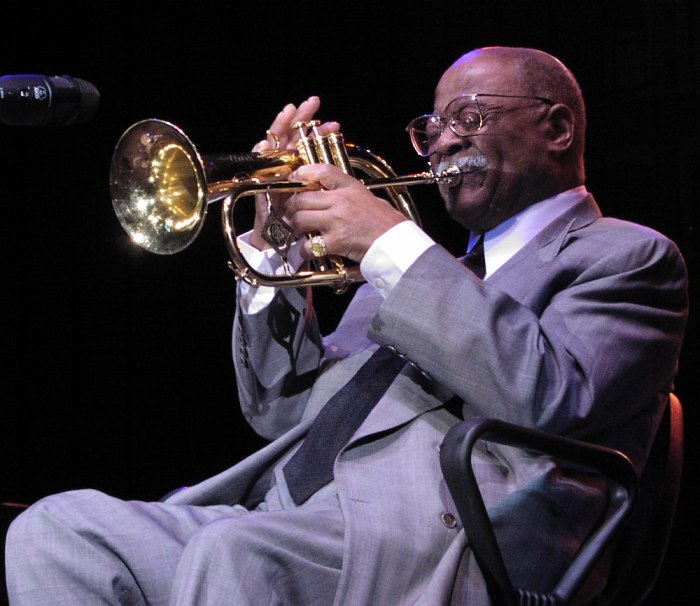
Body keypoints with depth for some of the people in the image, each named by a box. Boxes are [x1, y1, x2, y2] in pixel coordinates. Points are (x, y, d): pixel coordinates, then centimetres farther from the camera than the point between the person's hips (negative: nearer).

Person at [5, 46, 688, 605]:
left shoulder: (625, 256, 10)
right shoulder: (432, 268, 31)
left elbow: (552, 401, -12)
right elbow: (283, 410, 27)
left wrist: (391, 245, -8)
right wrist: (273, 245, 13)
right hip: (278, 530, 8)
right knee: (56, 529, -14)